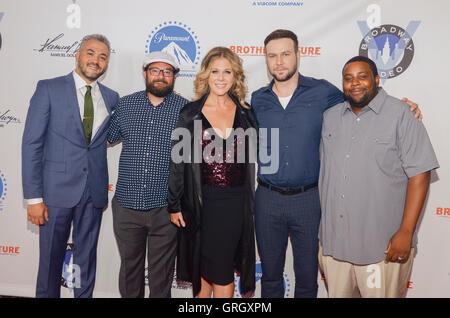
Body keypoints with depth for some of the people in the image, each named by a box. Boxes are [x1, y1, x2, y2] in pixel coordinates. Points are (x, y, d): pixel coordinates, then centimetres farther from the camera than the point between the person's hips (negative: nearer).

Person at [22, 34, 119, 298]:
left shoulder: (111, 98, 8)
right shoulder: (49, 89, -2)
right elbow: (32, 144, -5)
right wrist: (34, 197, -10)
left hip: (94, 193, 3)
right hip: (57, 190, -3)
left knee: (87, 259, 14)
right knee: (51, 259, 8)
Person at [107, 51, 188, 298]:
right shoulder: (124, 105, 5)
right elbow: (105, 138, 17)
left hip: (165, 207, -2)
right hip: (126, 204, 3)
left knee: (161, 271, 12)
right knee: (129, 264, 19)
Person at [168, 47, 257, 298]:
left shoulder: (245, 113, 5)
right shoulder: (191, 114, -1)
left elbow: (250, 158, 11)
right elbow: (178, 161, 1)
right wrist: (175, 205, 0)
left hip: (236, 202, 1)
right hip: (202, 202, -1)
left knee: (222, 270, 8)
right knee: (202, 266, 13)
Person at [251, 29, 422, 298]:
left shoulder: (322, 91, -3)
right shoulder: (257, 100, 3)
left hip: (308, 198, -1)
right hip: (268, 198, 2)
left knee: (307, 277, 13)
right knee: (270, 274, 17)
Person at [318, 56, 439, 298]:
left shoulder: (400, 115, -7)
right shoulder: (330, 117, 9)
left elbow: (419, 175, -10)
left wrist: (406, 232, -14)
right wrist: (320, 228, 14)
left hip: (383, 245, -4)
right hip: (333, 241, 5)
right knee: (338, 293, 18)